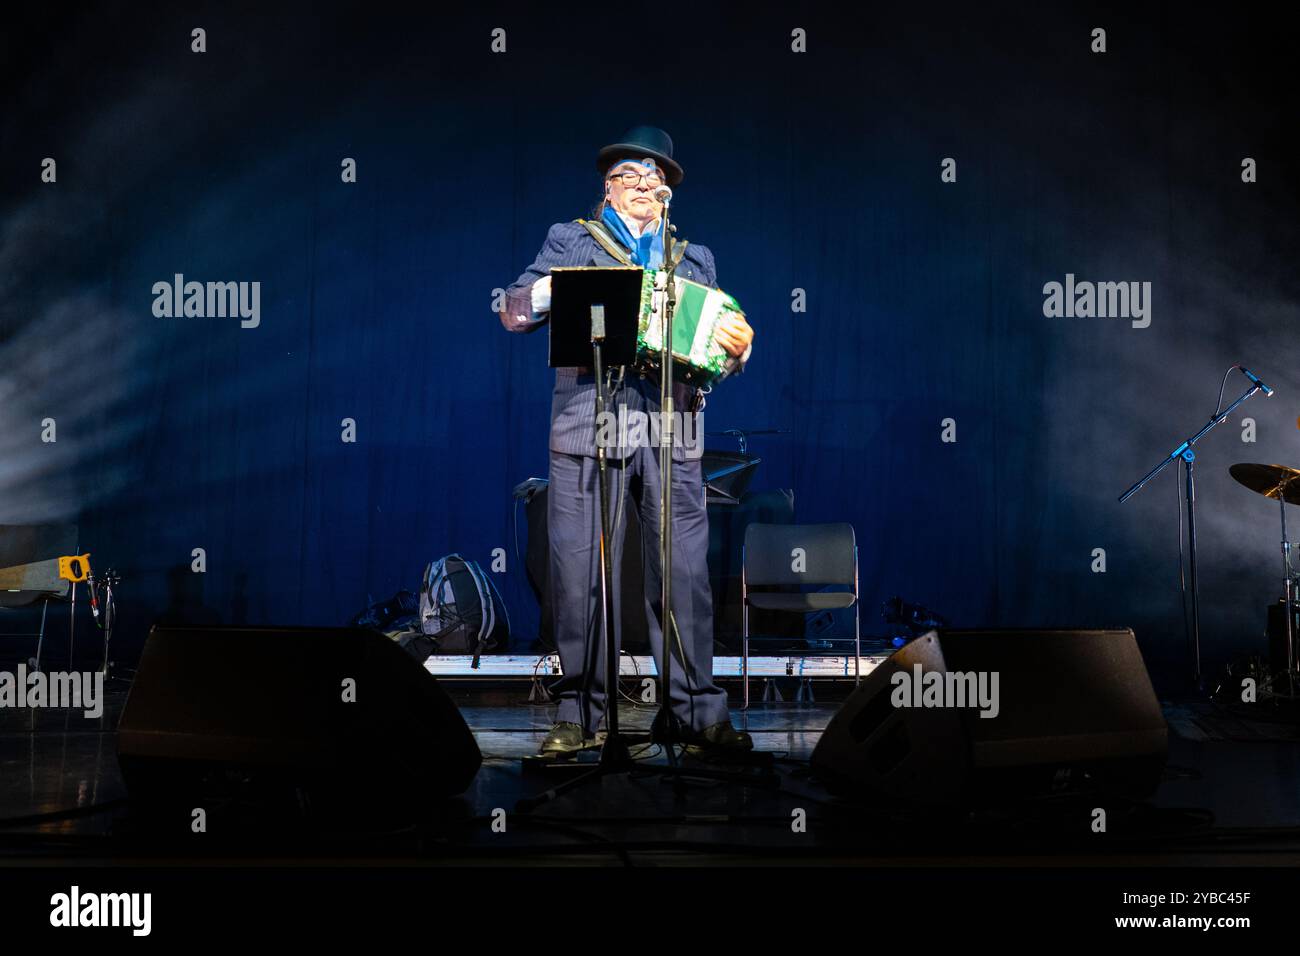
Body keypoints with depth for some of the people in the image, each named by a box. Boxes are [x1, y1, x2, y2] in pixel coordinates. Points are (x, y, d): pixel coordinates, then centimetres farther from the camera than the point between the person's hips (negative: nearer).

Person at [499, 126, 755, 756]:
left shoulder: (695, 259, 24)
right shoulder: (570, 241, 17)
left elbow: (711, 342, 18)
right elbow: (512, 312, 9)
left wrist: (737, 346, -5)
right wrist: (552, 290, -12)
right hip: (588, 428, -1)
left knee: (686, 573, -4)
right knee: (580, 573, -3)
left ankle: (699, 712, 3)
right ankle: (580, 714, 6)